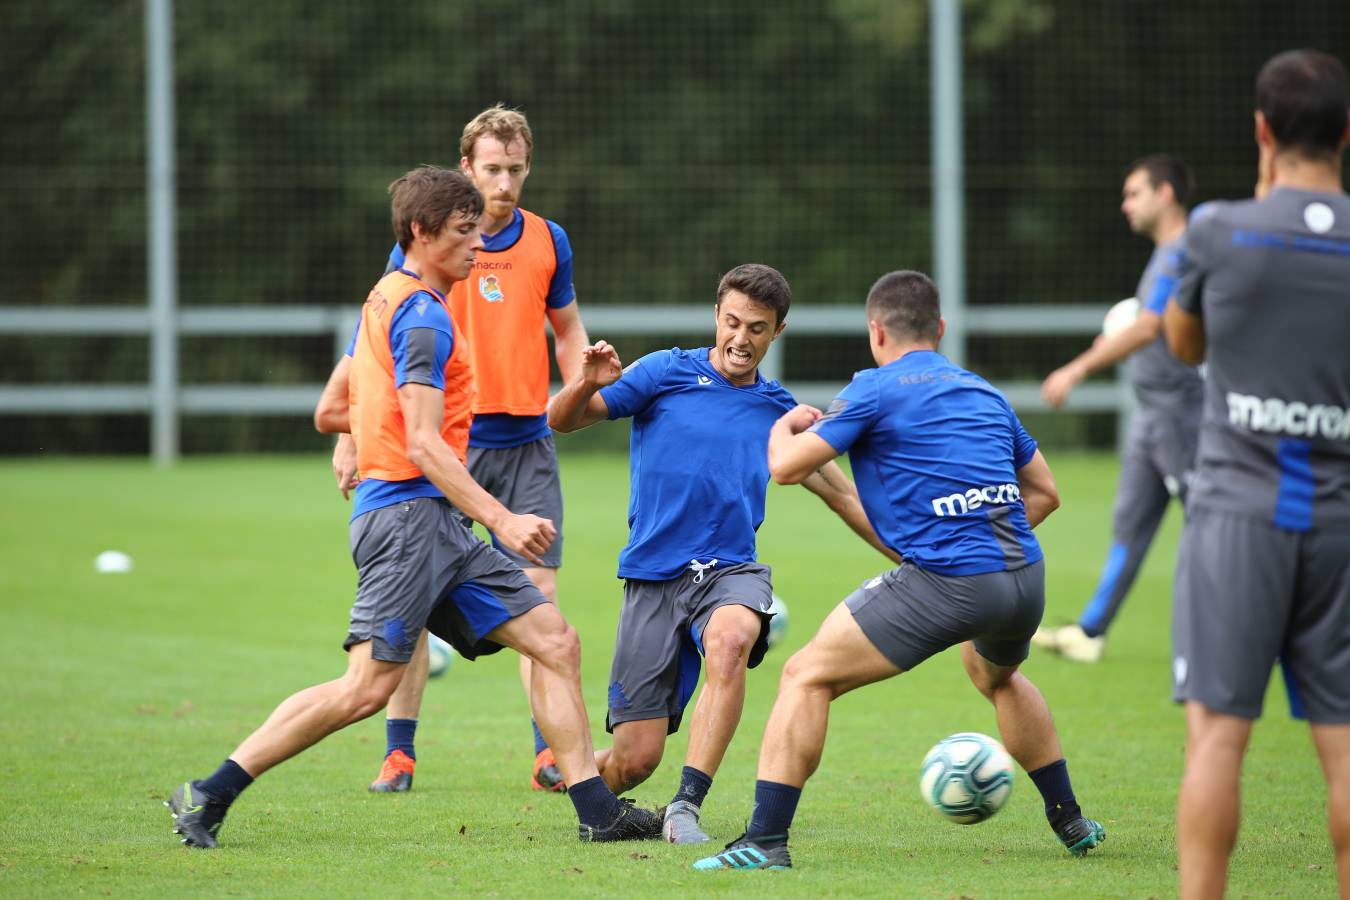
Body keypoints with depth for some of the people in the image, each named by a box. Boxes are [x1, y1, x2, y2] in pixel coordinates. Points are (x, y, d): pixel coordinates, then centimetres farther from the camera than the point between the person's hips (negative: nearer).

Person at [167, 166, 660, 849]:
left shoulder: (388, 297, 18)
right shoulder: (424, 317, -12)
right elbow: (424, 445, -19)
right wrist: (501, 520, -21)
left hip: (439, 529, 11)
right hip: (407, 513, -11)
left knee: (554, 641, 4)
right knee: (369, 686, -15)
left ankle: (597, 811, 1)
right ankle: (208, 797, -9)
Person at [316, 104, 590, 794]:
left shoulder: (548, 242, 6)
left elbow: (567, 329, 19)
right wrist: (349, 436, -3)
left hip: (526, 443, 2)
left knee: (538, 593, -4)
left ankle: (550, 754, -1)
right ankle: (399, 752, 7)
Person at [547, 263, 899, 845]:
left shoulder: (778, 410, 12)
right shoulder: (665, 373, 2)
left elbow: (839, 493, 23)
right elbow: (562, 421, 0)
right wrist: (586, 386, -23)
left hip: (731, 569, 2)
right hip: (653, 577, -2)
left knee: (730, 639, -38)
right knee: (634, 759, -7)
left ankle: (688, 802, -32)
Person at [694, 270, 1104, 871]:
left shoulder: (876, 389, 2)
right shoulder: (982, 392, 21)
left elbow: (787, 467, 2)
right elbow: (1044, 492, 25)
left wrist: (784, 427, 24)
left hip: (946, 584, -7)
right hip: (1025, 575, 7)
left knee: (806, 677, 1)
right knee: (996, 674, 39)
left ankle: (765, 840, -9)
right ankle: (1071, 822, 42)